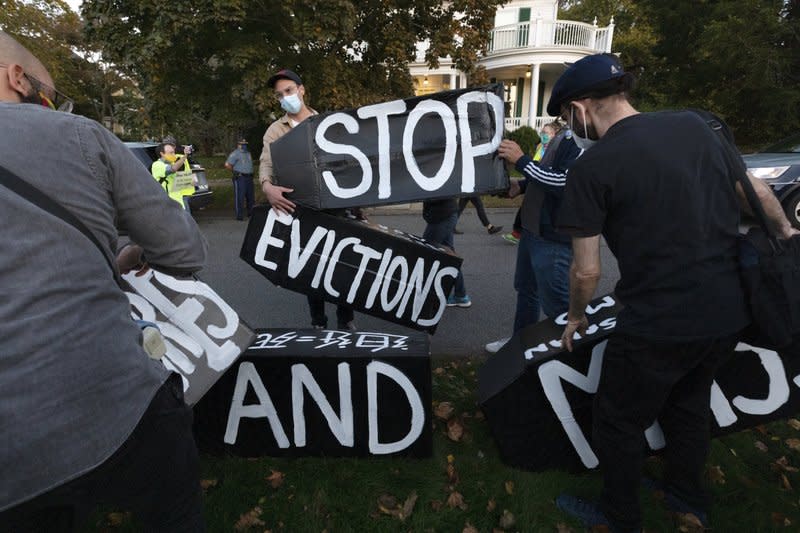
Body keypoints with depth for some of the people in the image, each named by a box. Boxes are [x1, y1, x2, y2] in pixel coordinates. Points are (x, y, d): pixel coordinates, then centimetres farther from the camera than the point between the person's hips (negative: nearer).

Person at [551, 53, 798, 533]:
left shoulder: (593, 166, -15)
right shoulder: (694, 125, 3)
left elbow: (586, 270, -14)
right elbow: (757, 192, 14)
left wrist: (576, 316, 5)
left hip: (658, 325, -7)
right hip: (729, 312, 7)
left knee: (619, 423, 15)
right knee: (689, 404, 29)